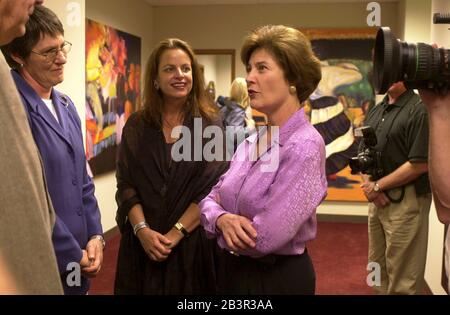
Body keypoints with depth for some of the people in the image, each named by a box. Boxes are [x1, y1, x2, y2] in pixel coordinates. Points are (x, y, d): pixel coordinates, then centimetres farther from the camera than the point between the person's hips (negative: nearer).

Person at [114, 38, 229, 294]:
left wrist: (176, 233, -14)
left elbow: (213, 187, -9)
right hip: (142, 242, 2)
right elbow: (126, 184, 0)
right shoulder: (136, 126, 4)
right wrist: (142, 229, -14)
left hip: (193, 241, -1)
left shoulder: (210, 125, -2)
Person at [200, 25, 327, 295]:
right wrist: (223, 219, -19)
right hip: (232, 271, 7)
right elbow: (210, 199, 3)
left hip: (278, 278, -7)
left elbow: (264, 239, -28)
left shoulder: (305, 146, -22)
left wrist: (226, 224, -9)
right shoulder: (251, 142, 3)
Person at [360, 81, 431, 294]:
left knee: (402, 276, 2)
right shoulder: (375, 111, 12)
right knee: (377, 266, 18)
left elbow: (420, 164, -18)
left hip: (406, 201, -7)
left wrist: (378, 186, -12)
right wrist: (368, 183, -4)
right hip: (377, 198, 8)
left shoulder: (419, 110, -12)